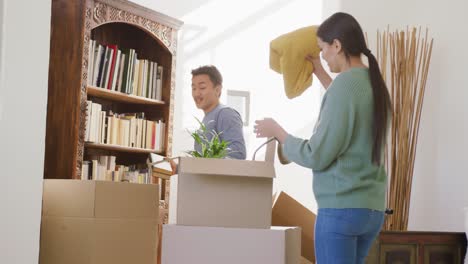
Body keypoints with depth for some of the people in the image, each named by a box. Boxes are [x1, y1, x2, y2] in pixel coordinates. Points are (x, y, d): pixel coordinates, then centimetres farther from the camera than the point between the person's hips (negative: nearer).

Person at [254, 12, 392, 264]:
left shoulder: (345, 83, -14)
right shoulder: (374, 83, 10)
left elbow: (316, 156, -14)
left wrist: (276, 131, 1)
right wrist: (319, 72, 39)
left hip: (341, 207, -8)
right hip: (371, 208, 8)